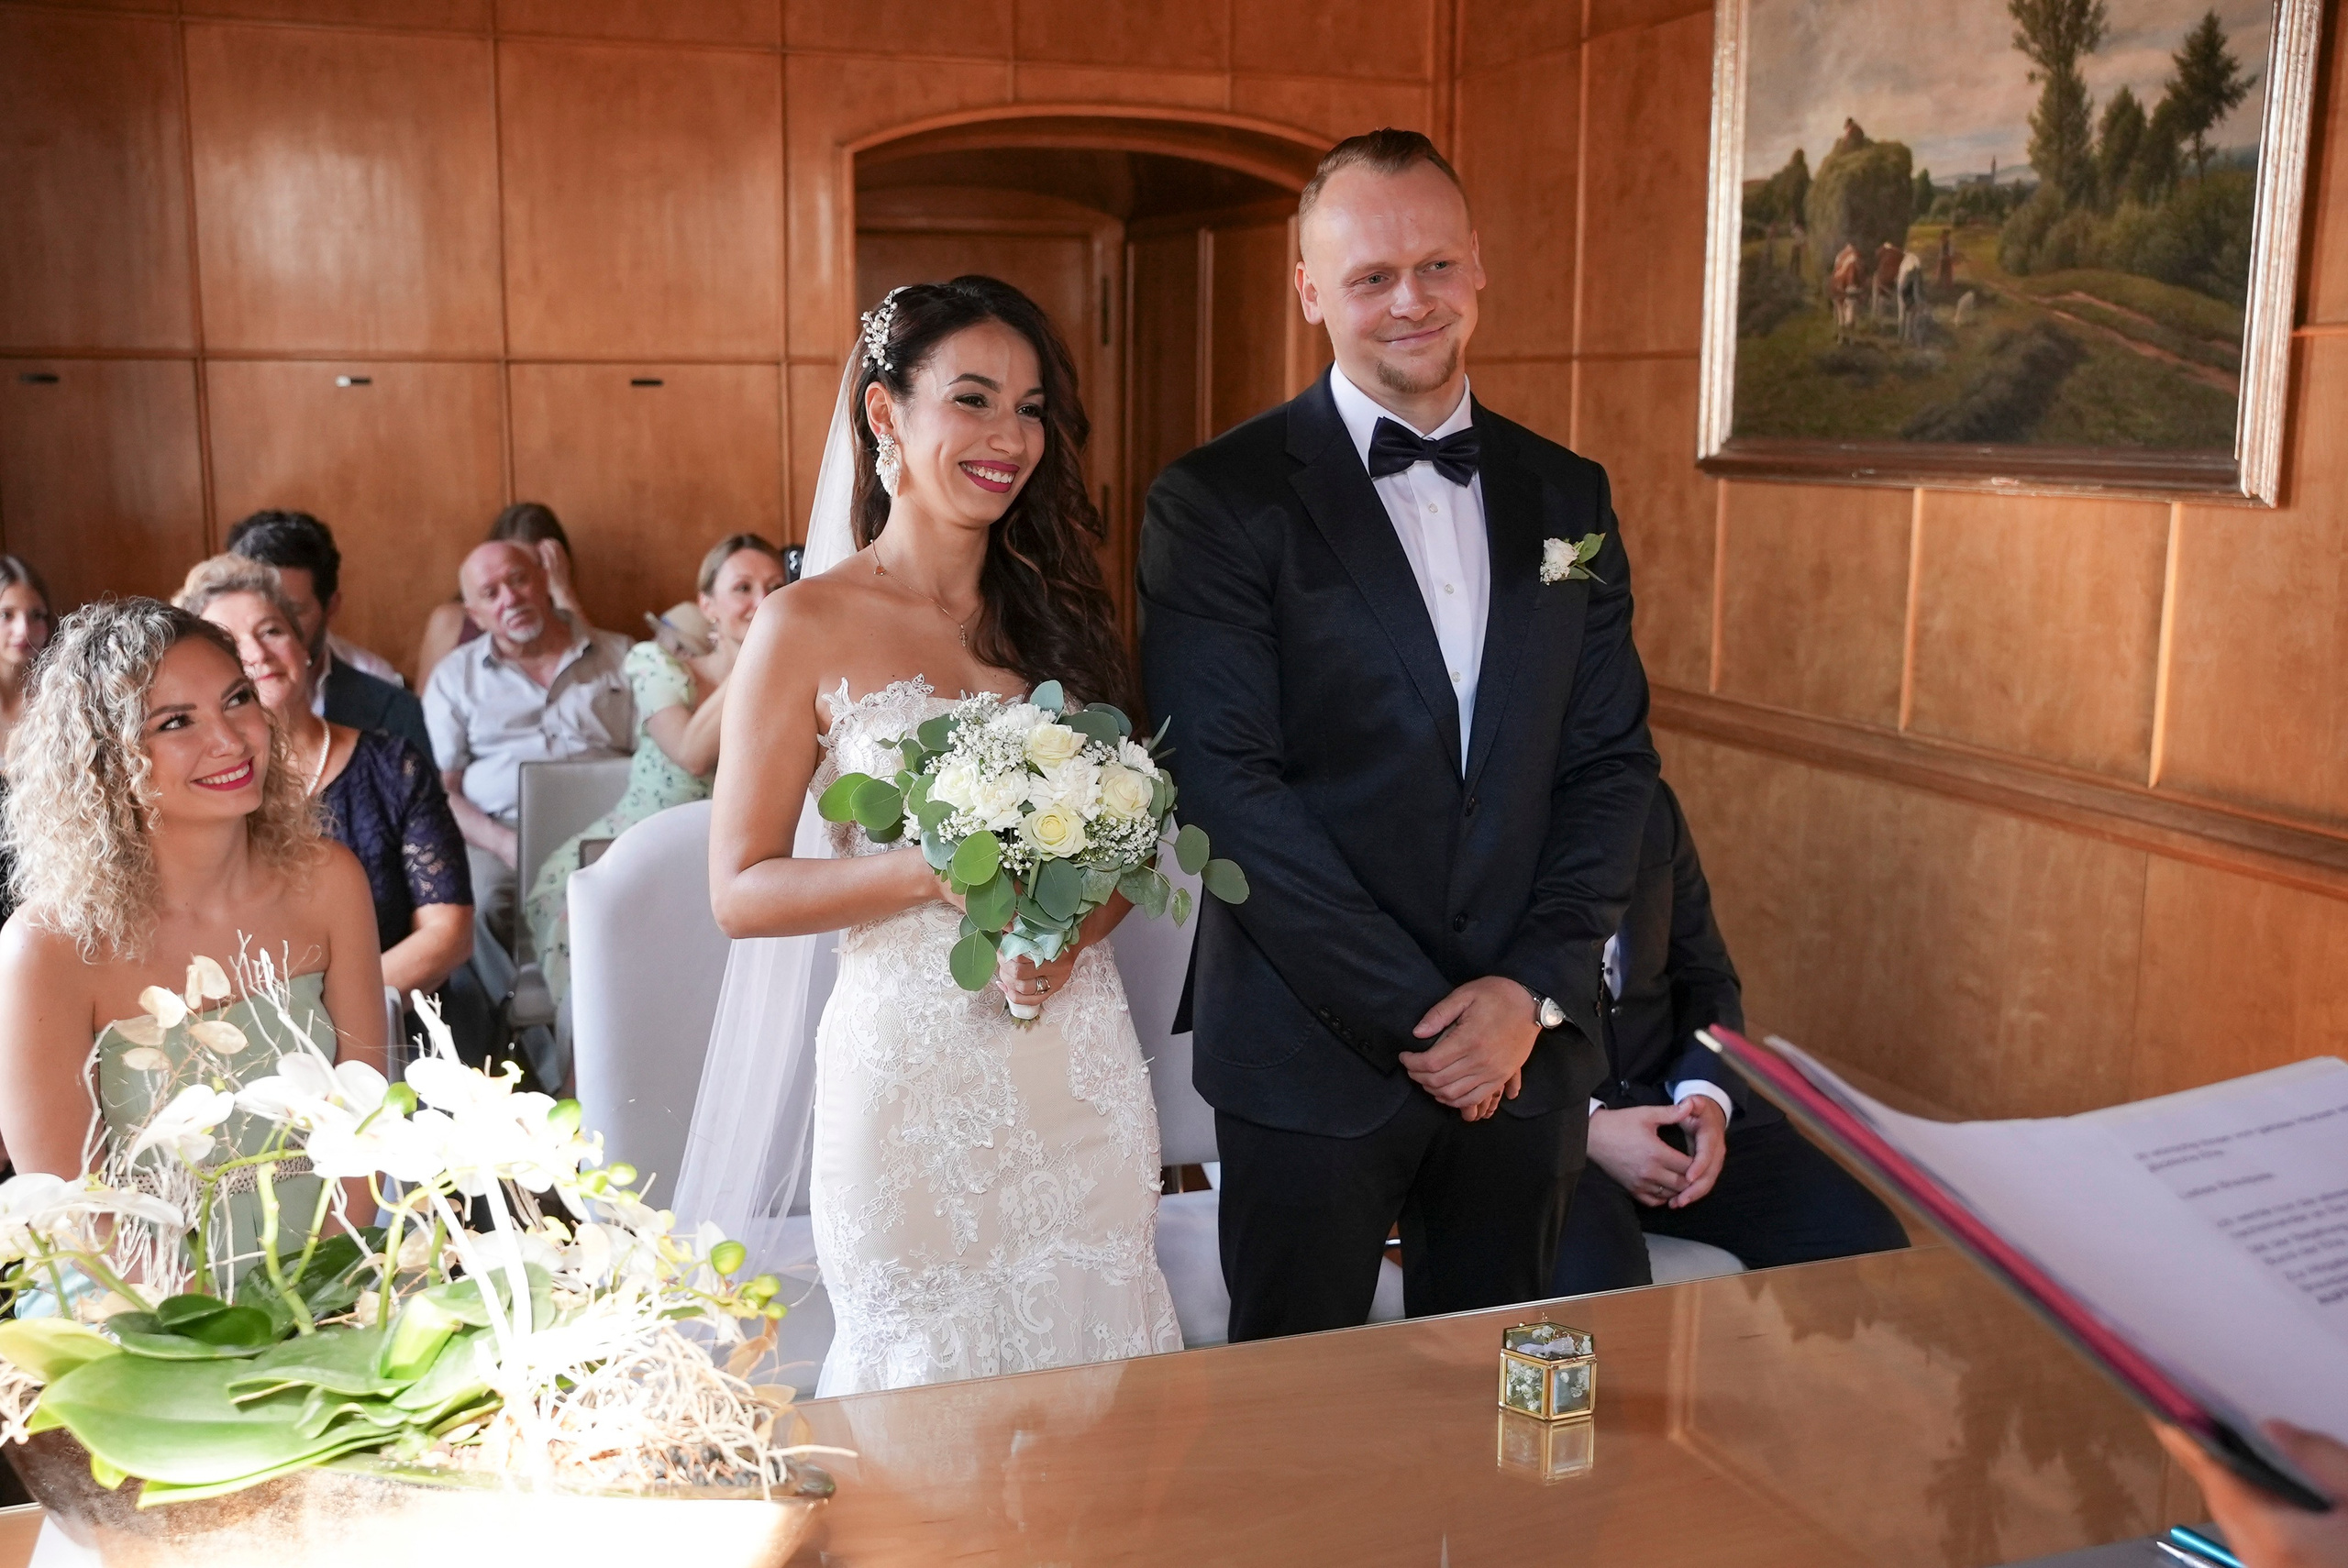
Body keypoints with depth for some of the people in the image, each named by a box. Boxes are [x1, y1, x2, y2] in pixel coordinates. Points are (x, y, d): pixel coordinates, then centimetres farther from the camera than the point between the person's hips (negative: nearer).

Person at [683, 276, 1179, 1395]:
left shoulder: (1061, 610, 9)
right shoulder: (810, 626, -5)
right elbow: (742, 891, -6)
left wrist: (1074, 922, -7)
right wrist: (935, 871, -19)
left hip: (1081, 1066, 4)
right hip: (916, 1073, -4)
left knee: (1087, 1359, 11)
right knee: (936, 1376, 7)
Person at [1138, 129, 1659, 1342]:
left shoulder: (1567, 497, 8)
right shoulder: (1217, 504, -8)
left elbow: (1611, 762, 6)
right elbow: (1229, 789, -13)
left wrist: (1535, 990, -7)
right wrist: (1416, 1015, -14)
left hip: (1530, 1053, 4)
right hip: (1312, 1061, -4)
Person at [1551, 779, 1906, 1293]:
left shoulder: (1650, 807, 10)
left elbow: (1706, 978, 14)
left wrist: (1707, 1096, -5)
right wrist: (1586, 1125, -20)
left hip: (1670, 1102, 6)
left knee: (1867, 1243, -13)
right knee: (1598, 1287, -36)